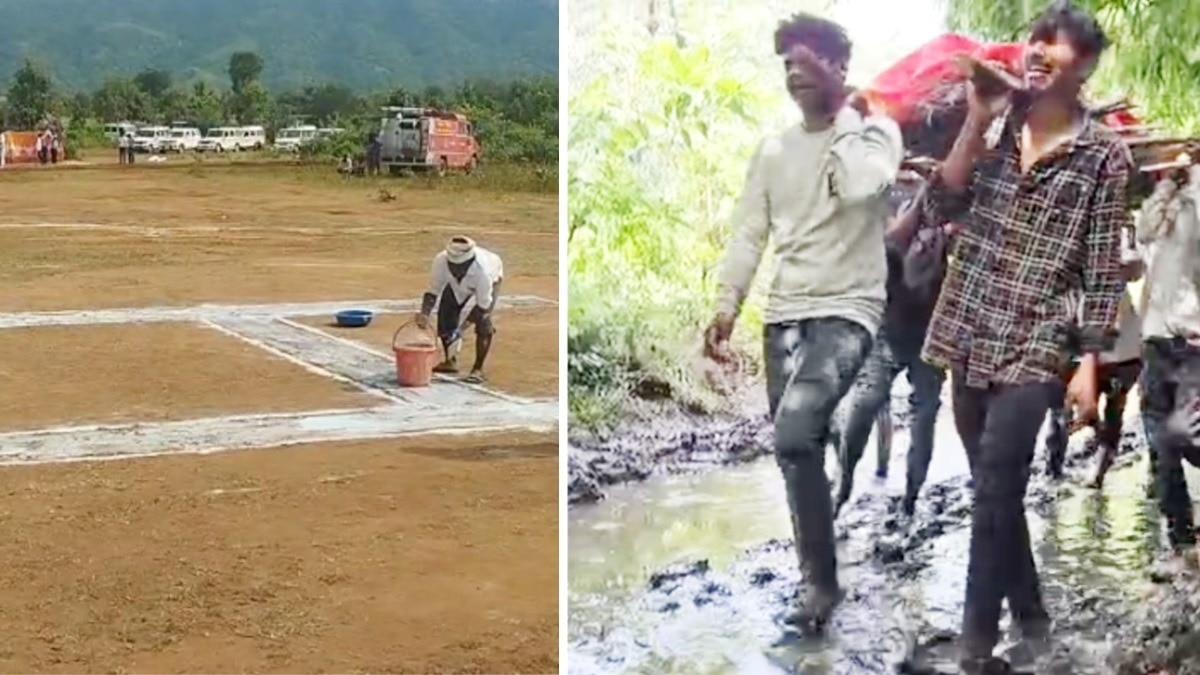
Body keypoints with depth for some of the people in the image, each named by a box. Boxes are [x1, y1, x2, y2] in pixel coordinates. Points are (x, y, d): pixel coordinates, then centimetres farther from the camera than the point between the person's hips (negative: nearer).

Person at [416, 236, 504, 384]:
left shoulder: (482, 269, -46)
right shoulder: (441, 260, -39)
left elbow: (483, 304, -34)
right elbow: (433, 290, -25)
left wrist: (462, 328, -39)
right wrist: (425, 314, -41)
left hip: (490, 279, -4)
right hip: (457, 284, 4)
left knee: (483, 321, -19)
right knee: (445, 315, -4)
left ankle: (478, 369, -7)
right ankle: (450, 361, 18)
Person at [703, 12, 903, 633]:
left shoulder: (875, 131, -2)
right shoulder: (773, 148, 13)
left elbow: (862, 187, -24)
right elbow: (749, 233, 11)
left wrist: (844, 116, -10)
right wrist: (725, 307, 1)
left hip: (846, 312, -6)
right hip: (784, 315, 6)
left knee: (794, 437, -24)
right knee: (798, 450, 8)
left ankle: (821, 579, -10)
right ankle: (817, 576, 23)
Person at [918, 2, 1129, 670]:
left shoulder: (1104, 152, -2)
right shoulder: (996, 124, 8)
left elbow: (1103, 265, -3)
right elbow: (943, 206, -1)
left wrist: (1089, 364, -8)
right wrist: (975, 121, -8)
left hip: (1035, 343, -5)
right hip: (970, 334, 5)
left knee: (994, 491, -11)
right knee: (994, 488, 13)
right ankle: (1028, 613, 29)